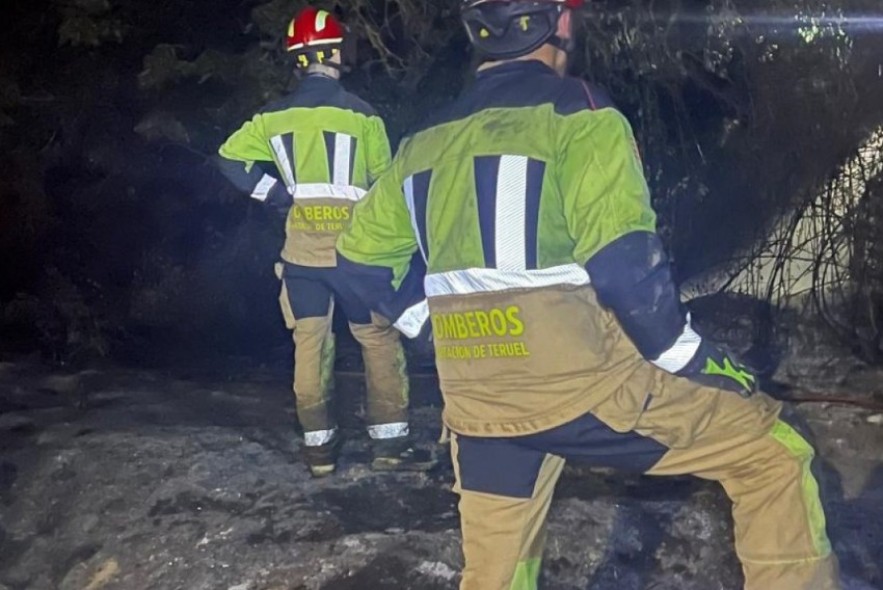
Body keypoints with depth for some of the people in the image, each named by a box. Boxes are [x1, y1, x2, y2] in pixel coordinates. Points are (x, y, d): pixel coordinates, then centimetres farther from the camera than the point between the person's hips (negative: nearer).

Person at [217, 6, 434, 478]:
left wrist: (277, 195, 5)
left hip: (300, 251, 3)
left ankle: (319, 445, 15)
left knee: (310, 344, 9)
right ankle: (389, 442, 8)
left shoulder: (274, 117, 2)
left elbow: (231, 158, 1)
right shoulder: (361, 116, -6)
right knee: (380, 341, 7)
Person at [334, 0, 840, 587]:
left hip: (478, 402, 6)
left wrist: (418, 318, 34)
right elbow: (624, 262, -17)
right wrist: (695, 359, -4)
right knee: (774, 454, 9)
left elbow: (362, 254, 20)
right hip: (587, 385, -6)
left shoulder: (425, 141, 11)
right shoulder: (578, 112, -8)